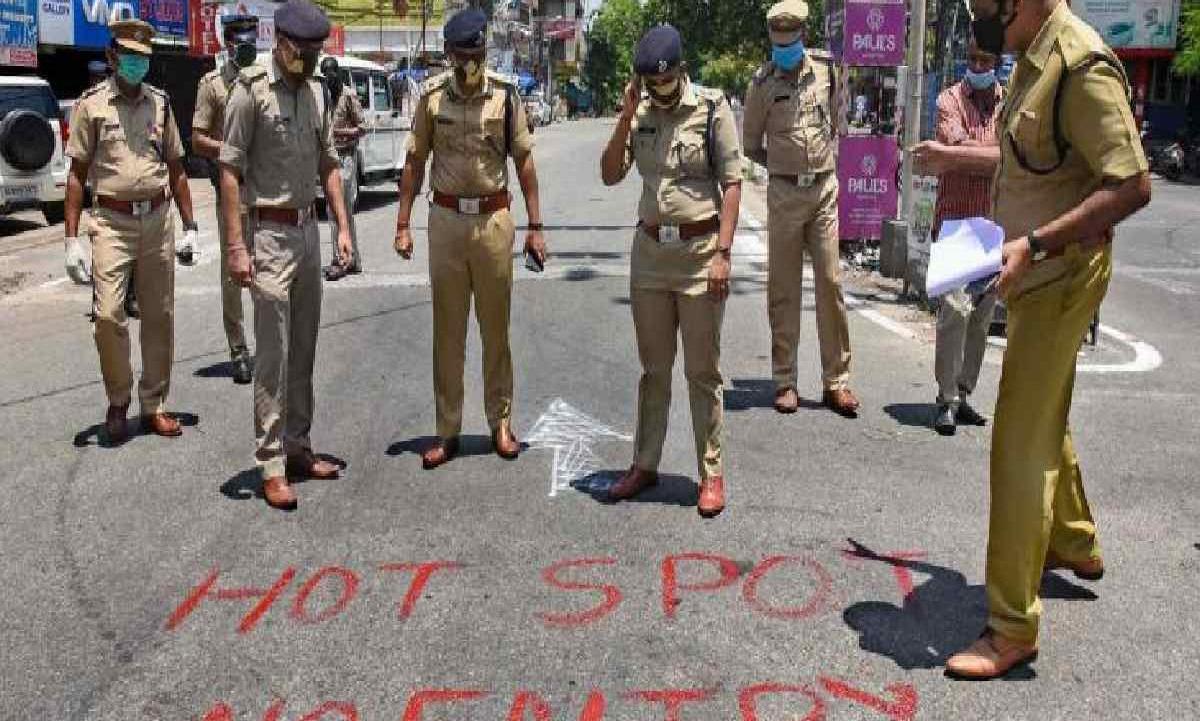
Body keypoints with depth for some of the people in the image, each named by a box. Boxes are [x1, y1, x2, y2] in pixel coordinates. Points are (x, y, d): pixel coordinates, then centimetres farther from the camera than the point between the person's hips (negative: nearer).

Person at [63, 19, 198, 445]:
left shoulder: (160, 103, 11)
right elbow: (77, 173, 2)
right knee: (108, 314, -13)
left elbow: (176, 169, 16)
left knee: (159, 317, 5)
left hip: (158, 219, 3)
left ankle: (153, 405, 17)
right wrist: (72, 239, -5)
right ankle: (118, 401, 9)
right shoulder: (91, 104, 2)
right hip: (112, 221, -3)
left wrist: (189, 227, 11)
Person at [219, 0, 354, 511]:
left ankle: (298, 447, 23)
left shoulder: (315, 92, 12)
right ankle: (272, 466, 1)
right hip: (269, 234, -7)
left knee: (303, 351, 12)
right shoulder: (252, 89, -9)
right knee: (273, 356, -5)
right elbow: (230, 170, -12)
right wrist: (236, 246, -18)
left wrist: (342, 227, 10)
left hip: (308, 230, 7)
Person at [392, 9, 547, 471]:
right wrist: (402, 224, 2)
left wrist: (535, 227, 0)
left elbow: (524, 161, 2)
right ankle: (447, 430, 13)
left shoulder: (505, 95, -1)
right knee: (447, 328, 6)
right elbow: (415, 161, 6)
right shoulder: (431, 96, 2)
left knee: (495, 327, 7)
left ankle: (501, 422, 19)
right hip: (445, 219, 1)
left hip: (494, 219, -1)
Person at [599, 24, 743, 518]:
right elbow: (610, 176, 3)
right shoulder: (639, 112, 6)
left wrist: (722, 253, -15)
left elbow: (732, 182, -8)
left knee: (702, 371, 1)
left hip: (700, 249, -4)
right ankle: (645, 464, 24)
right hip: (650, 250, 4)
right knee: (653, 368, 13)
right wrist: (626, 117, -9)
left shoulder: (711, 108, -6)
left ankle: (712, 473, 11)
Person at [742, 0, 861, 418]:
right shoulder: (762, 83, 0)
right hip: (784, 194, -1)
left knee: (831, 282, 0)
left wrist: (826, 160, 14)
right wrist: (784, 167, 4)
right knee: (783, 289, 2)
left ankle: (836, 382, 6)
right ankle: (785, 381, 9)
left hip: (825, 190, 2)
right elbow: (750, 145, 9)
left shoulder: (826, 69, 5)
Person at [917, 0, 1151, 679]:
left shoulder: (1082, 64, -22)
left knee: (1020, 444, -6)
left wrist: (1035, 242, -29)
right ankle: (1074, 543, 47)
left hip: (1060, 279, -10)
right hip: (1036, 275, 10)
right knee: (1045, 418, 24)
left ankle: (1013, 628, 4)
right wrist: (956, 156, 28)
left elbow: (1133, 185, -26)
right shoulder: (1034, 58, 7)